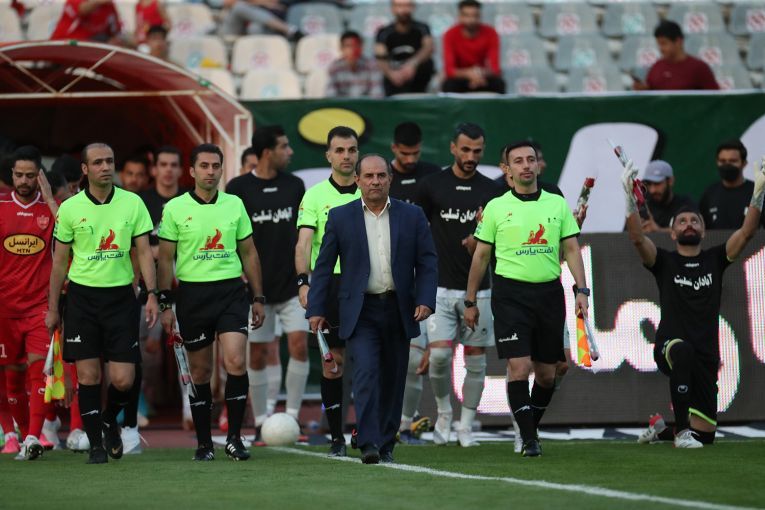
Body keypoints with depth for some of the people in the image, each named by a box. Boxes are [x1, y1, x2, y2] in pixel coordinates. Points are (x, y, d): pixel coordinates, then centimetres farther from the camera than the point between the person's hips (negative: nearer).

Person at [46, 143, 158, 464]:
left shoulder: (132, 203, 1)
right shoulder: (70, 208, 0)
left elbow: (144, 251, 4)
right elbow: (59, 261, 6)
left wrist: (152, 293, -7)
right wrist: (52, 307, 5)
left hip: (121, 296, 1)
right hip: (82, 296, -1)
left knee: (123, 380, -4)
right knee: (88, 375, -4)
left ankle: (110, 422, 27)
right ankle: (96, 444, 7)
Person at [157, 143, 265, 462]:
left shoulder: (234, 205, 7)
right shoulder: (175, 208, 1)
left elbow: (248, 253, 14)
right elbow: (165, 259, 3)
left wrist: (258, 298, 12)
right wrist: (165, 304, -2)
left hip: (231, 291, 1)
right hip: (192, 293, -1)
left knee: (236, 363, -14)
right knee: (200, 371, 5)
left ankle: (234, 438, -4)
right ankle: (204, 443, 14)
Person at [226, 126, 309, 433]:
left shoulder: (294, 186, 6)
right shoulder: (238, 188, -4)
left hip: (292, 284, 2)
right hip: (256, 287, -2)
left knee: (299, 344, -10)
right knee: (258, 354, 2)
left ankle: (292, 416, -1)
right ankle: (261, 423, 11)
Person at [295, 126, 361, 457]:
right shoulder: (315, 196, 2)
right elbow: (304, 243, -7)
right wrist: (303, 280, -22)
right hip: (327, 283, -1)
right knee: (332, 362, 1)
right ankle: (336, 436, 7)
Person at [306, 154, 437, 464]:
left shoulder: (412, 216, 5)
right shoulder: (340, 217, 2)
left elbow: (427, 262, 6)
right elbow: (324, 266, 4)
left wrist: (425, 300, -8)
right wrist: (316, 309, -2)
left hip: (399, 310, 2)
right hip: (360, 311, -2)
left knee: (393, 381, 7)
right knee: (366, 374, -16)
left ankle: (386, 445, 17)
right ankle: (369, 445, -21)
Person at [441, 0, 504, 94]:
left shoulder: (490, 34, -15)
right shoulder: (451, 35, -17)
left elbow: (494, 68, -19)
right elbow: (449, 69, -23)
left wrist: (481, 73, -43)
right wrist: (468, 73, -43)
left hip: (483, 76, 1)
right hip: (461, 77, -1)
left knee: (498, 83, -31)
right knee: (449, 85, -33)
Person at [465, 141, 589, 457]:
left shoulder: (557, 204, 8)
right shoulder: (496, 208, 3)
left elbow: (571, 250, 8)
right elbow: (481, 256, 8)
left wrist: (581, 291, -3)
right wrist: (470, 301, 7)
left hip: (549, 292, 3)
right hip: (511, 292, -3)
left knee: (547, 373, 5)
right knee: (519, 367, -13)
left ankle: (532, 428, 24)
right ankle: (528, 439, -9)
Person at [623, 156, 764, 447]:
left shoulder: (714, 259, 12)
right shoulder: (664, 262, 6)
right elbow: (637, 237, -11)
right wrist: (630, 197, -22)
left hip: (706, 356, 3)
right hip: (669, 347, -3)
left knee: (705, 434, 2)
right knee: (682, 350, -43)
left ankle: (661, 428, 37)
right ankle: (681, 430, -33)